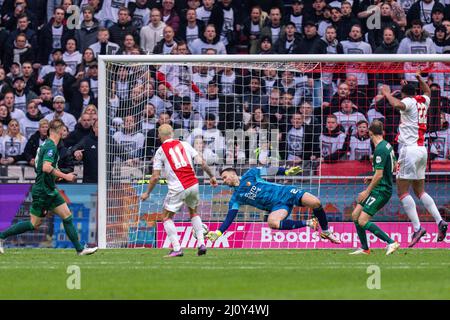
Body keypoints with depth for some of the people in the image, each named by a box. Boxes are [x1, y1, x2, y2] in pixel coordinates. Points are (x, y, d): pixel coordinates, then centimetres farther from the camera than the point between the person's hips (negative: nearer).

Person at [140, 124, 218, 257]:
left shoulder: (160, 151, 3)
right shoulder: (184, 144, 11)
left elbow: (155, 177, 1)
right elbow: (202, 162, 4)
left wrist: (147, 193, 13)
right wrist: (211, 176, 16)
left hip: (177, 189, -4)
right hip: (193, 185, 4)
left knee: (167, 217, 10)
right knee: (193, 212, 27)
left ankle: (176, 249, -2)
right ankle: (201, 243, 14)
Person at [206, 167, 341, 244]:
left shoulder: (250, 175, 6)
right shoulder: (236, 198, 7)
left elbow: (269, 171, 7)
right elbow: (229, 218, 1)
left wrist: (286, 171, -7)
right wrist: (218, 232, -12)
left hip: (285, 192, -1)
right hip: (277, 206, 1)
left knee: (315, 203, -22)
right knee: (272, 222, -34)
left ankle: (326, 232, 2)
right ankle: (308, 223, -14)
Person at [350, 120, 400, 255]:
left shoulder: (380, 150, -19)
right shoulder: (387, 145, 10)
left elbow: (379, 174, -22)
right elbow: (394, 167, 20)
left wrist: (367, 191, -14)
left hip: (381, 191, -10)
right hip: (380, 189, 10)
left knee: (362, 221, -14)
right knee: (355, 215, 12)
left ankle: (391, 243, -14)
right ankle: (364, 248, 16)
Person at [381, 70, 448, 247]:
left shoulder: (409, 101, -7)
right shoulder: (423, 101, 15)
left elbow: (397, 105, -30)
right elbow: (428, 92, 39)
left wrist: (387, 93, -15)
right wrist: (420, 79, 52)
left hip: (410, 149, -8)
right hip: (422, 150, 8)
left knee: (402, 191, -8)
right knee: (420, 191, 15)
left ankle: (417, 227, -20)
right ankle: (440, 221, 0)